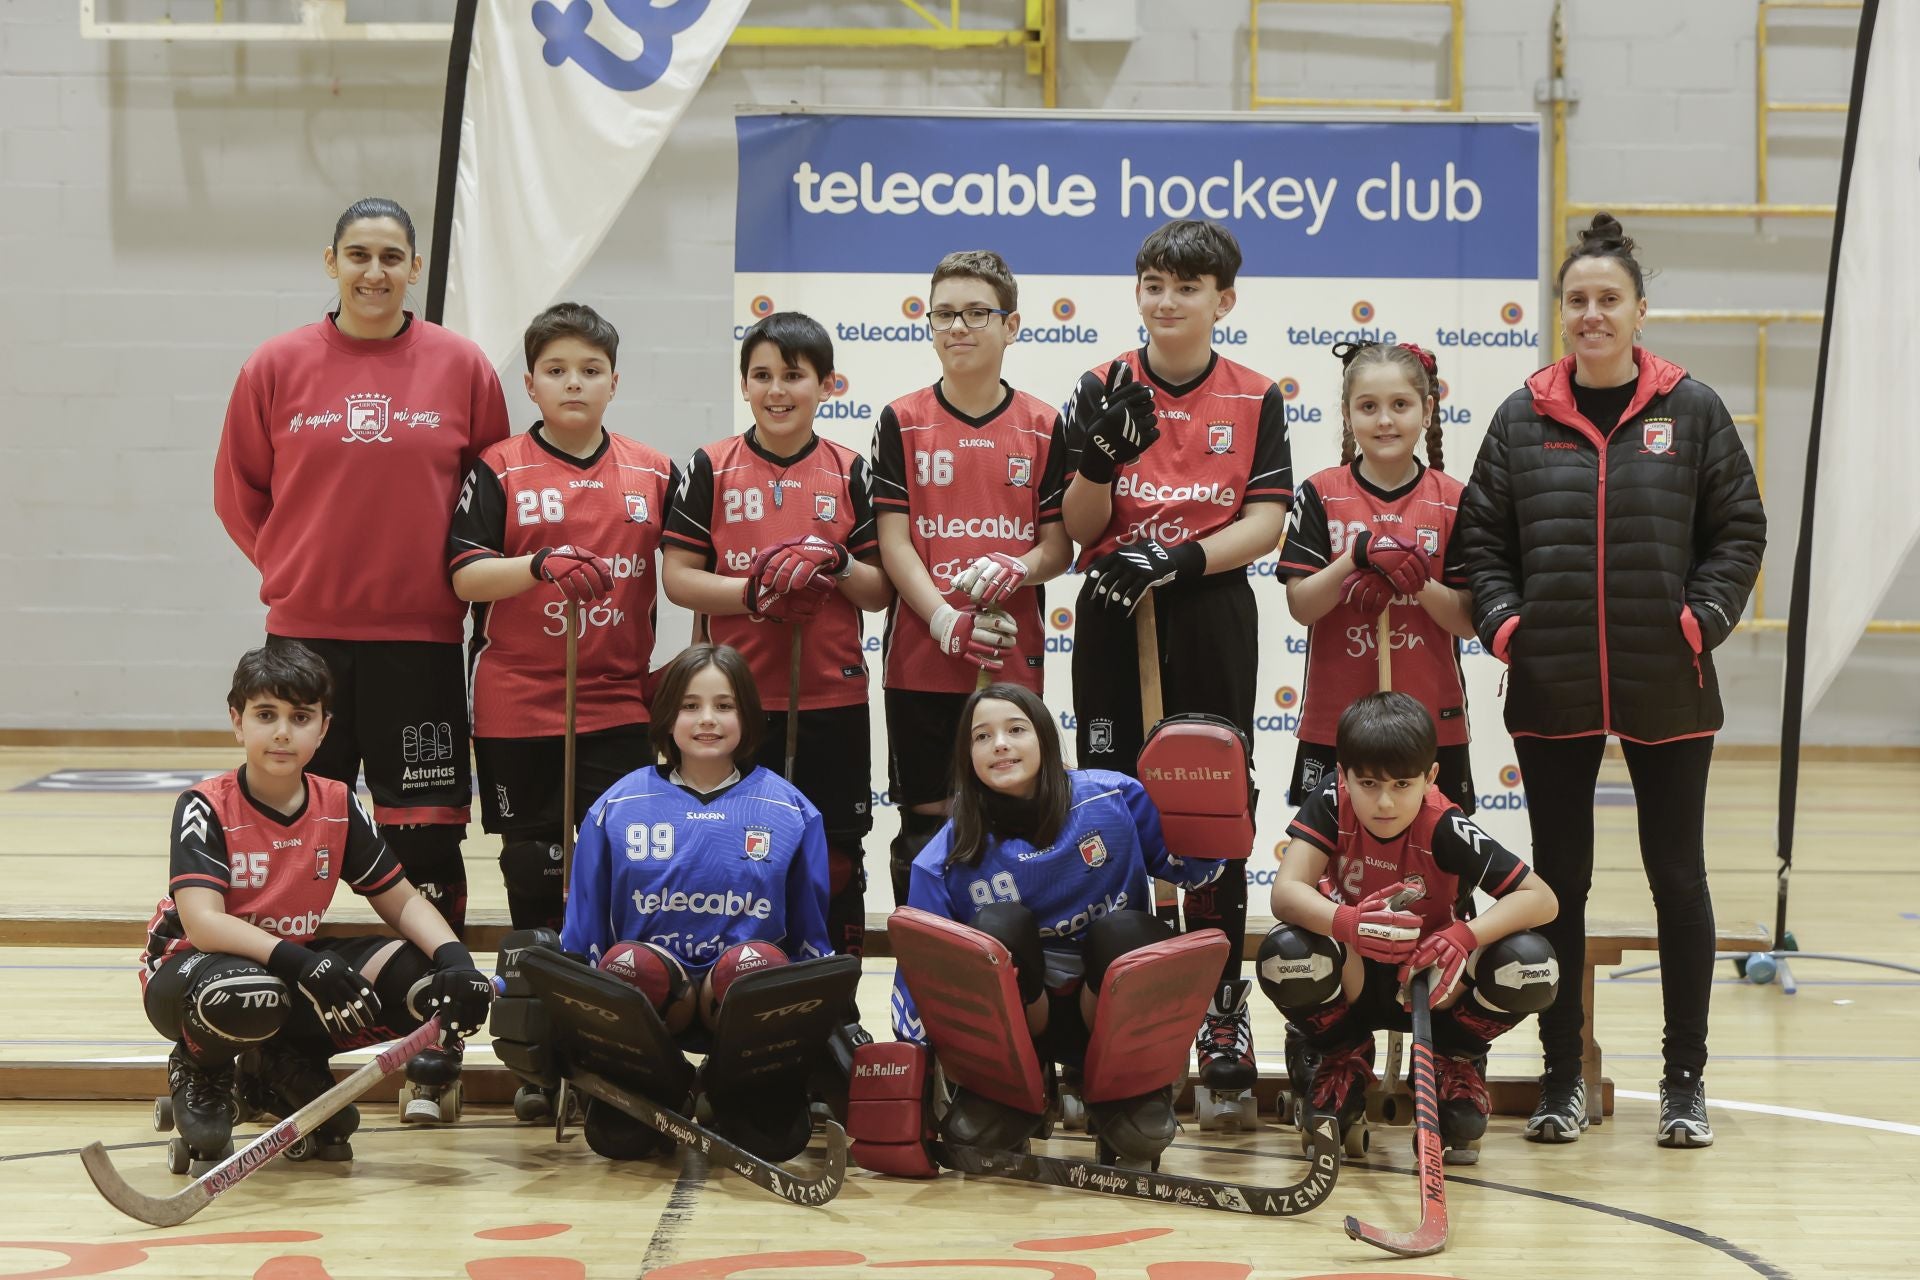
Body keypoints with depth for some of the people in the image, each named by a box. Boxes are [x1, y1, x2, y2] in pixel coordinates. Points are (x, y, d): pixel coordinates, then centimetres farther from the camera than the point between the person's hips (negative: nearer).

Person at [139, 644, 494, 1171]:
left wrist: (455, 960, -19)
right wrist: (299, 963, -43)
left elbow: (403, 901, 2)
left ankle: (289, 1066, 6)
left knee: (419, 983, -17)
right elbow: (201, 921, -30)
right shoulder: (206, 807, -17)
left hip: (297, 961, 5)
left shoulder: (339, 807, -2)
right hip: (191, 968, -5)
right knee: (250, 998, -42)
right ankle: (199, 1071, -3)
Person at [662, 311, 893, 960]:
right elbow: (677, 577, -3)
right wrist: (752, 590, -18)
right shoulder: (711, 467, 1)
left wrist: (840, 566, -17)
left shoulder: (849, 472, 4)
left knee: (836, 859, 7)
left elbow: (880, 591, 4)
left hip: (832, 698, 1)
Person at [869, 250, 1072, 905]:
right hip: (921, 657, -1)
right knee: (926, 821, 4)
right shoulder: (902, 422, 2)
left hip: (1014, 659, 1)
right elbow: (893, 541, -4)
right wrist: (946, 621, -18)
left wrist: (1015, 569, -18)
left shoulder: (1043, 426, 5)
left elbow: (1060, 545, 4)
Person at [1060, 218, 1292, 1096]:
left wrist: (1178, 560, -19)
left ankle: (1222, 1007, 10)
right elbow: (1080, 527, 1)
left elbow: (1265, 524, -4)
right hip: (1112, 622, 1)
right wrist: (1102, 452, -18)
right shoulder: (1104, 390, 3)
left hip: (1211, 627, -1)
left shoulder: (1254, 399, 2)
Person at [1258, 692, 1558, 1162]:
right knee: (1285, 955, -34)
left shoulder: (1445, 828, -24)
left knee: (1529, 965, -30)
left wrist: (1464, 937, -41)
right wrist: (1349, 924, -51)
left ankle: (1454, 1062, 3)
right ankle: (1338, 1057, 2)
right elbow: (1286, 891, -29)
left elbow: (1542, 898, -24)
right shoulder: (1332, 802, -20)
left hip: (1433, 985, 0)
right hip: (1354, 981, 1)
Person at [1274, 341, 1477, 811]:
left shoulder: (1452, 501, 0)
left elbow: (1468, 621, -1)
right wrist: (1356, 556, -21)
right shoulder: (1320, 494, 0)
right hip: (1335, 720, 0)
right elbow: (1300, 606, -6)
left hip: (1431, 719, 0)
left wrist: (1419, 582, -20)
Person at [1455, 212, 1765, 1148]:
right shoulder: (1523, 419, 4)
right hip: (1553, 692, 1)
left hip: (1668, 691, -1)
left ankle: (1685, 1079, 16)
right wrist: (1502, 621, -7)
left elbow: (1739, 532, 3)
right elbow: (1482, 537, 7)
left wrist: (1703, 618, -9)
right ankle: (1563, 1076, 17)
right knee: (1559, 882, 7)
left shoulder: (1691, 411, 1)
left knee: (1678, 877, 6)